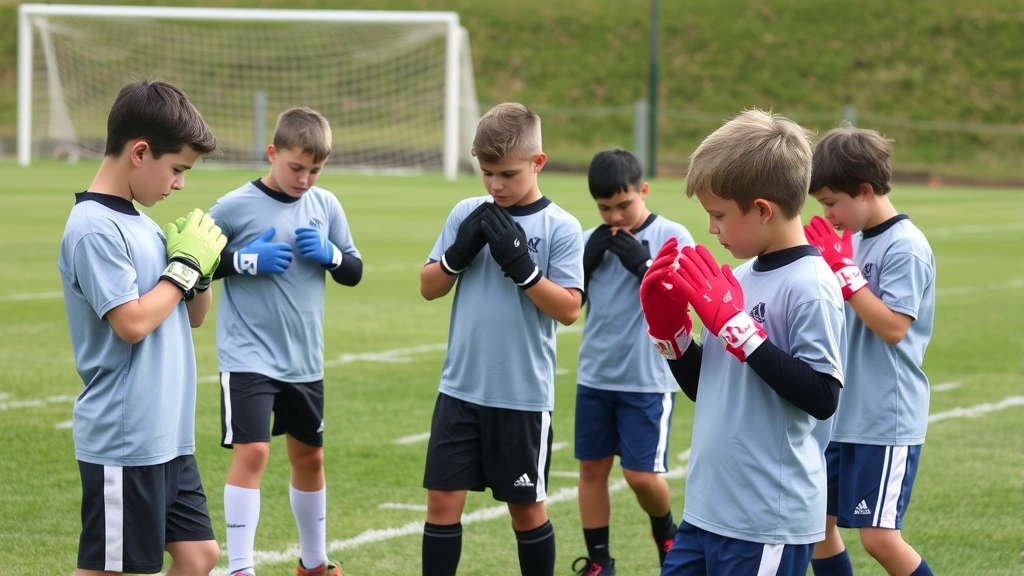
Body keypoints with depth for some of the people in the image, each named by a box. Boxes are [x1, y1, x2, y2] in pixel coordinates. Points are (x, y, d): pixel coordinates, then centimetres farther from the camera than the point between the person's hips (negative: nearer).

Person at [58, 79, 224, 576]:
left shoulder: (141, 223, 12)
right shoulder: (95, 228, -16)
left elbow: (193, 316, 20)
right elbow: (132, 322, -24)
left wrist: (201, 266, 1)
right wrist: (185, 264, -12)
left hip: (169, 437, 9)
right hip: (123, 443, -9)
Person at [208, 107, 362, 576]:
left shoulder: (326, 205, 2)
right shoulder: (235, 207, -11)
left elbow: (354, 272, 9)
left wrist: (331, 255, -12)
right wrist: (245, 260, -19)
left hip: (304, 360, 5)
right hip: (248, 357, -5)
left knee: (309, 456, 17)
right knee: (252, 452, -17)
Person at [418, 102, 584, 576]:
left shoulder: (560, 227, -7)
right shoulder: (467, 214, 4)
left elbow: (569, 309, -12)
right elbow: (429, 287, 6)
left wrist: (520, 263, -21)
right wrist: (460, 252, -12)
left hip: (524, 397, -3)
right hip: (461, 390, 3)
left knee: (526, 507, 9)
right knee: (442, 500, 1)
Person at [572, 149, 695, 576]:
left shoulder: (672, 237, -6)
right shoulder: (591, 242, 4)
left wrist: (641, 263, -22)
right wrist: (587, 261, -11)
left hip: (649, 380, -4)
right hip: (595, 377, 4)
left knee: (641, 474, -6)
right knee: (592, 467, 7)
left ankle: (666, 533, 24)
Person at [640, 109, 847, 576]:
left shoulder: (810, 285, -14)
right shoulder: (738, 279, 11)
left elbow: (822, 397, -23)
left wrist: (736, 326, -22)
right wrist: (668, 326, 4)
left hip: (770, 524, -8)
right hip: (707, 510, 8)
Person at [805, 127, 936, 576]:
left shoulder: (905, 247, -15)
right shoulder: (854, 240, 10)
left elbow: (893, 327, -22)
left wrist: (843, 269, -21)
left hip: (885, 420, -9)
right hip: (840, 415, 9)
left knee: (879, 537, -9)